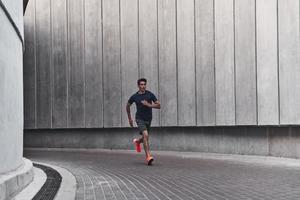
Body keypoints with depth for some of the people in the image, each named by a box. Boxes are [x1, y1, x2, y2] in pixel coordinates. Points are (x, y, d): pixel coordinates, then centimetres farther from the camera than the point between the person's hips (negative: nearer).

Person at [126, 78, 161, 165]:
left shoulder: (150, 94, -6)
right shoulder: (134, 96, -5)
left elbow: (158, 106, -8)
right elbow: (128, 106, 13)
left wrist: (149, 104, -23)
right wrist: (129, 119, 15)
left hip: (148, 119, 3)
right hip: (140, 118, -3)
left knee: (145, 138, 17)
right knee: (145, 135, -24)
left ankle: (137, 141, 54)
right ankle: (148, 156, -25)